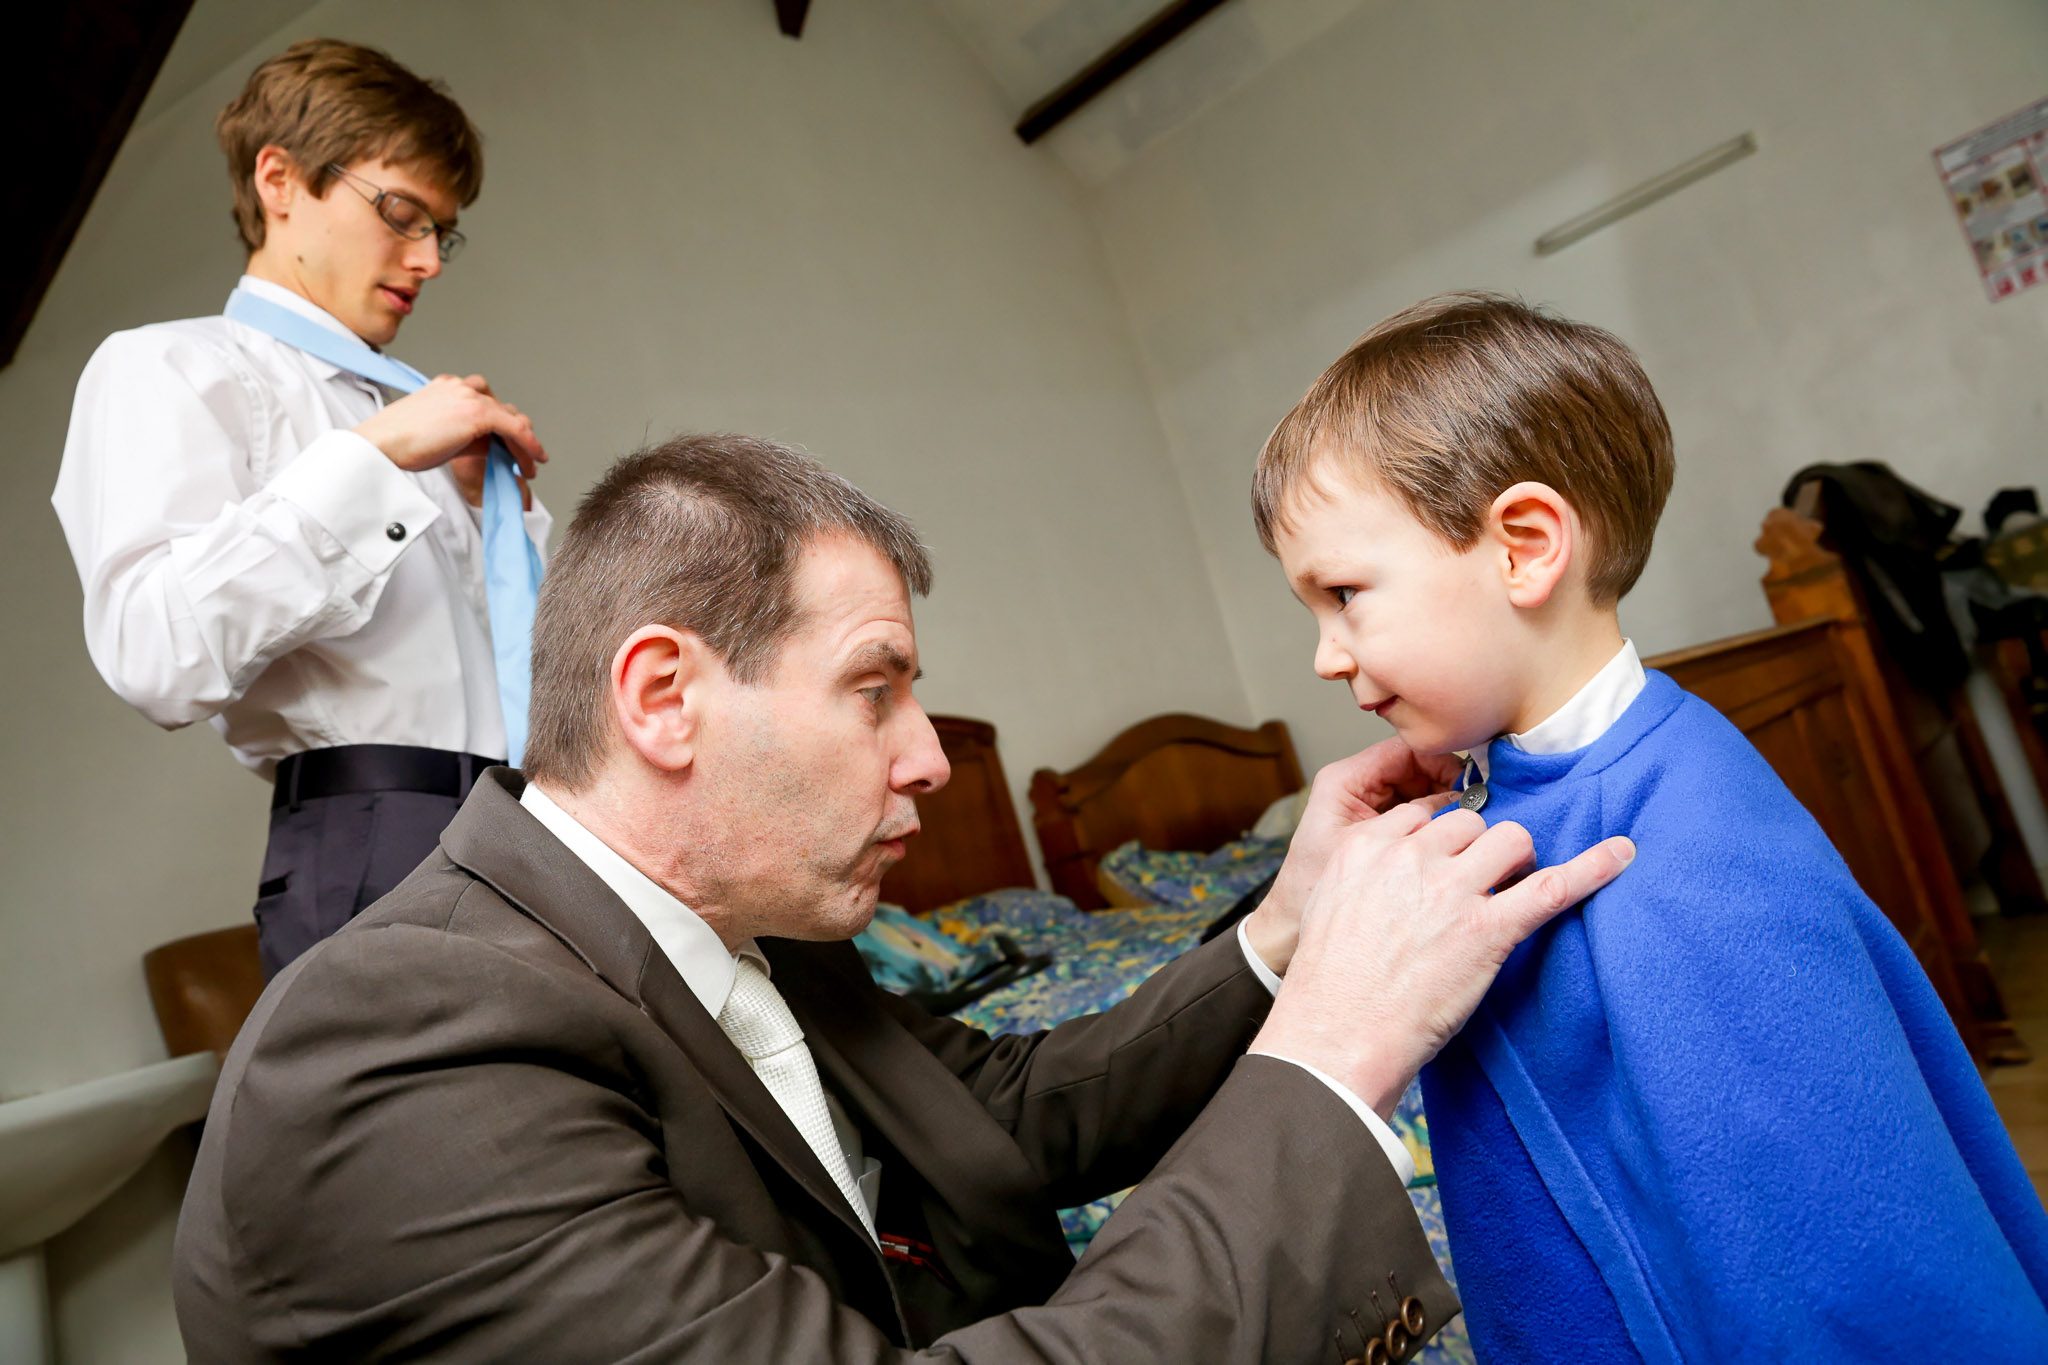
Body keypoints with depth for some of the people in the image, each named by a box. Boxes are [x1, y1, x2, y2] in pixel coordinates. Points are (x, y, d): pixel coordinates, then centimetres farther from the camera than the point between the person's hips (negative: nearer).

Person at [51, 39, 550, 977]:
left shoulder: (389, 418, 24)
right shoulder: (172, 368, 4)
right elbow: (158, 661, -15)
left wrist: (490, 508, 14)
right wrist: (373, 454, -13)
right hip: (371, 854, -7)